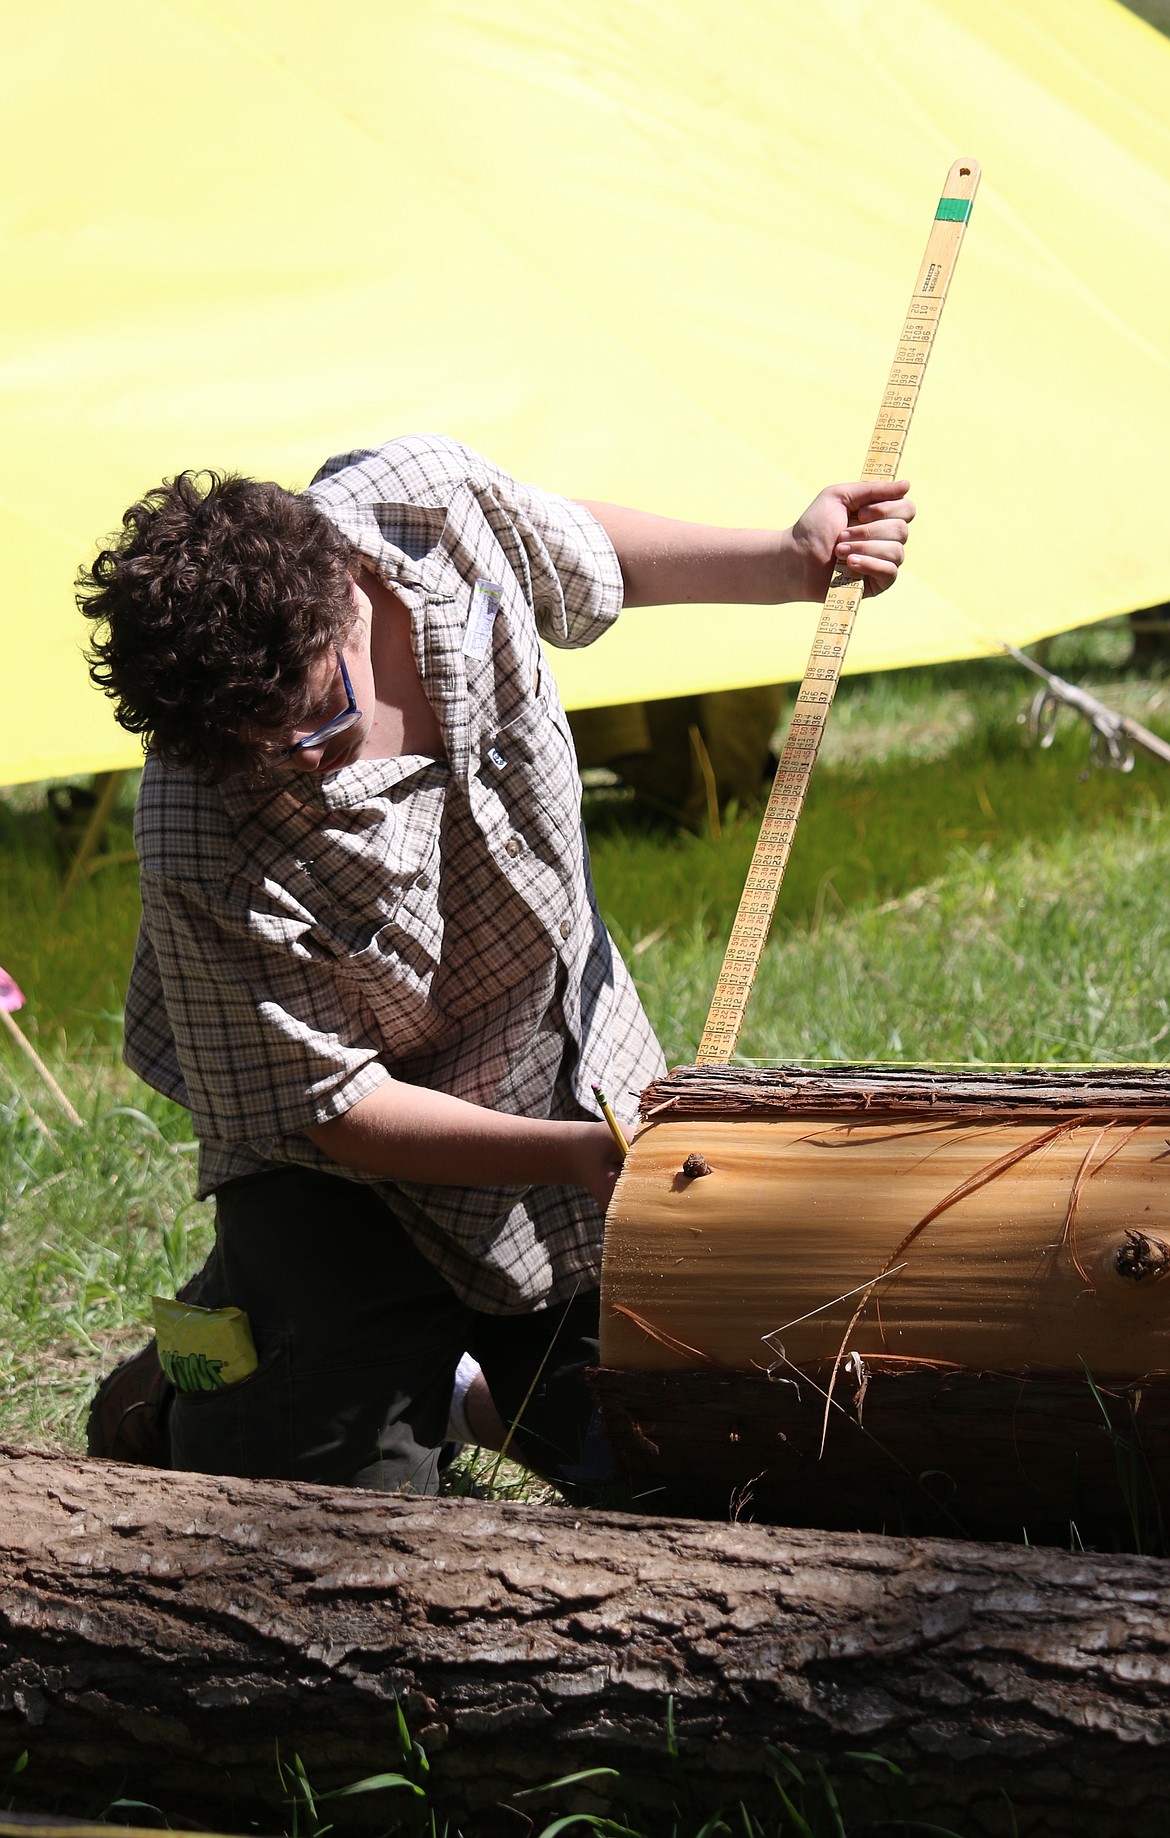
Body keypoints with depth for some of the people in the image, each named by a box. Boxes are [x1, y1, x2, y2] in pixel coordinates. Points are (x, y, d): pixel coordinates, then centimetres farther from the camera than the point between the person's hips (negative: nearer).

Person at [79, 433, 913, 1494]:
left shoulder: (428, 495, -23)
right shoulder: (205, 853, -36)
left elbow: (586, 554, 2)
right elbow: (333, 1107, -25)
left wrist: (792, 564, -8)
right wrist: (575, 1157, -35)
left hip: (581, 1079, 5)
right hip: (352, 1183, -5)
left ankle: (473, 1385, 41)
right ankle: (176, 1385, 23)